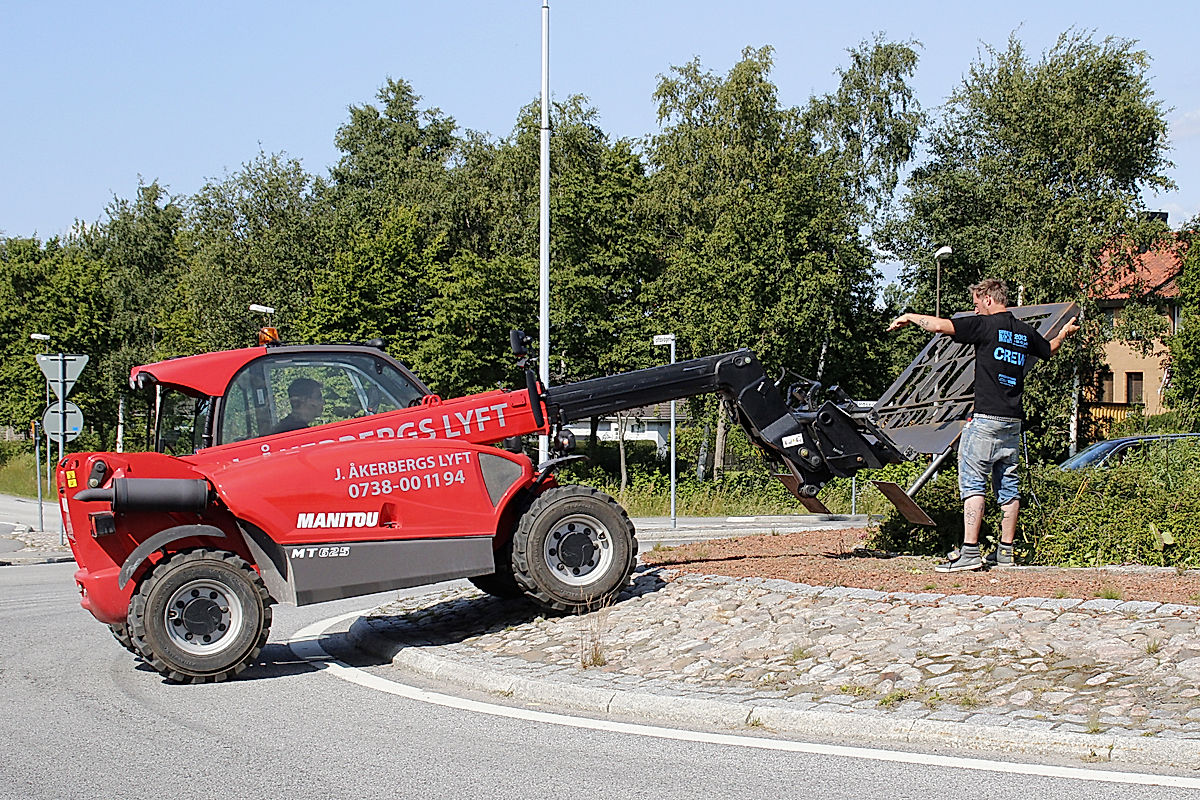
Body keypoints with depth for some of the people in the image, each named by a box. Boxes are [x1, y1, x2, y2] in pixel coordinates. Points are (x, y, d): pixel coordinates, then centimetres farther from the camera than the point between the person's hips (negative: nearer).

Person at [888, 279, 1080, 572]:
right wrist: (1065, 332, 57)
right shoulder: (1025, 332, 13)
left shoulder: (986, 325, -8)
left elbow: (938, 325, -15)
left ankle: (970, 552, -15)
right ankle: (1005, 552, 13)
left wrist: (909, 316, 2)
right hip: (1014, 420, 8)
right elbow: (1049, 349, 35)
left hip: (986, 418, -8)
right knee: (1007, 484, 11)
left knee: (972, 482, -8)